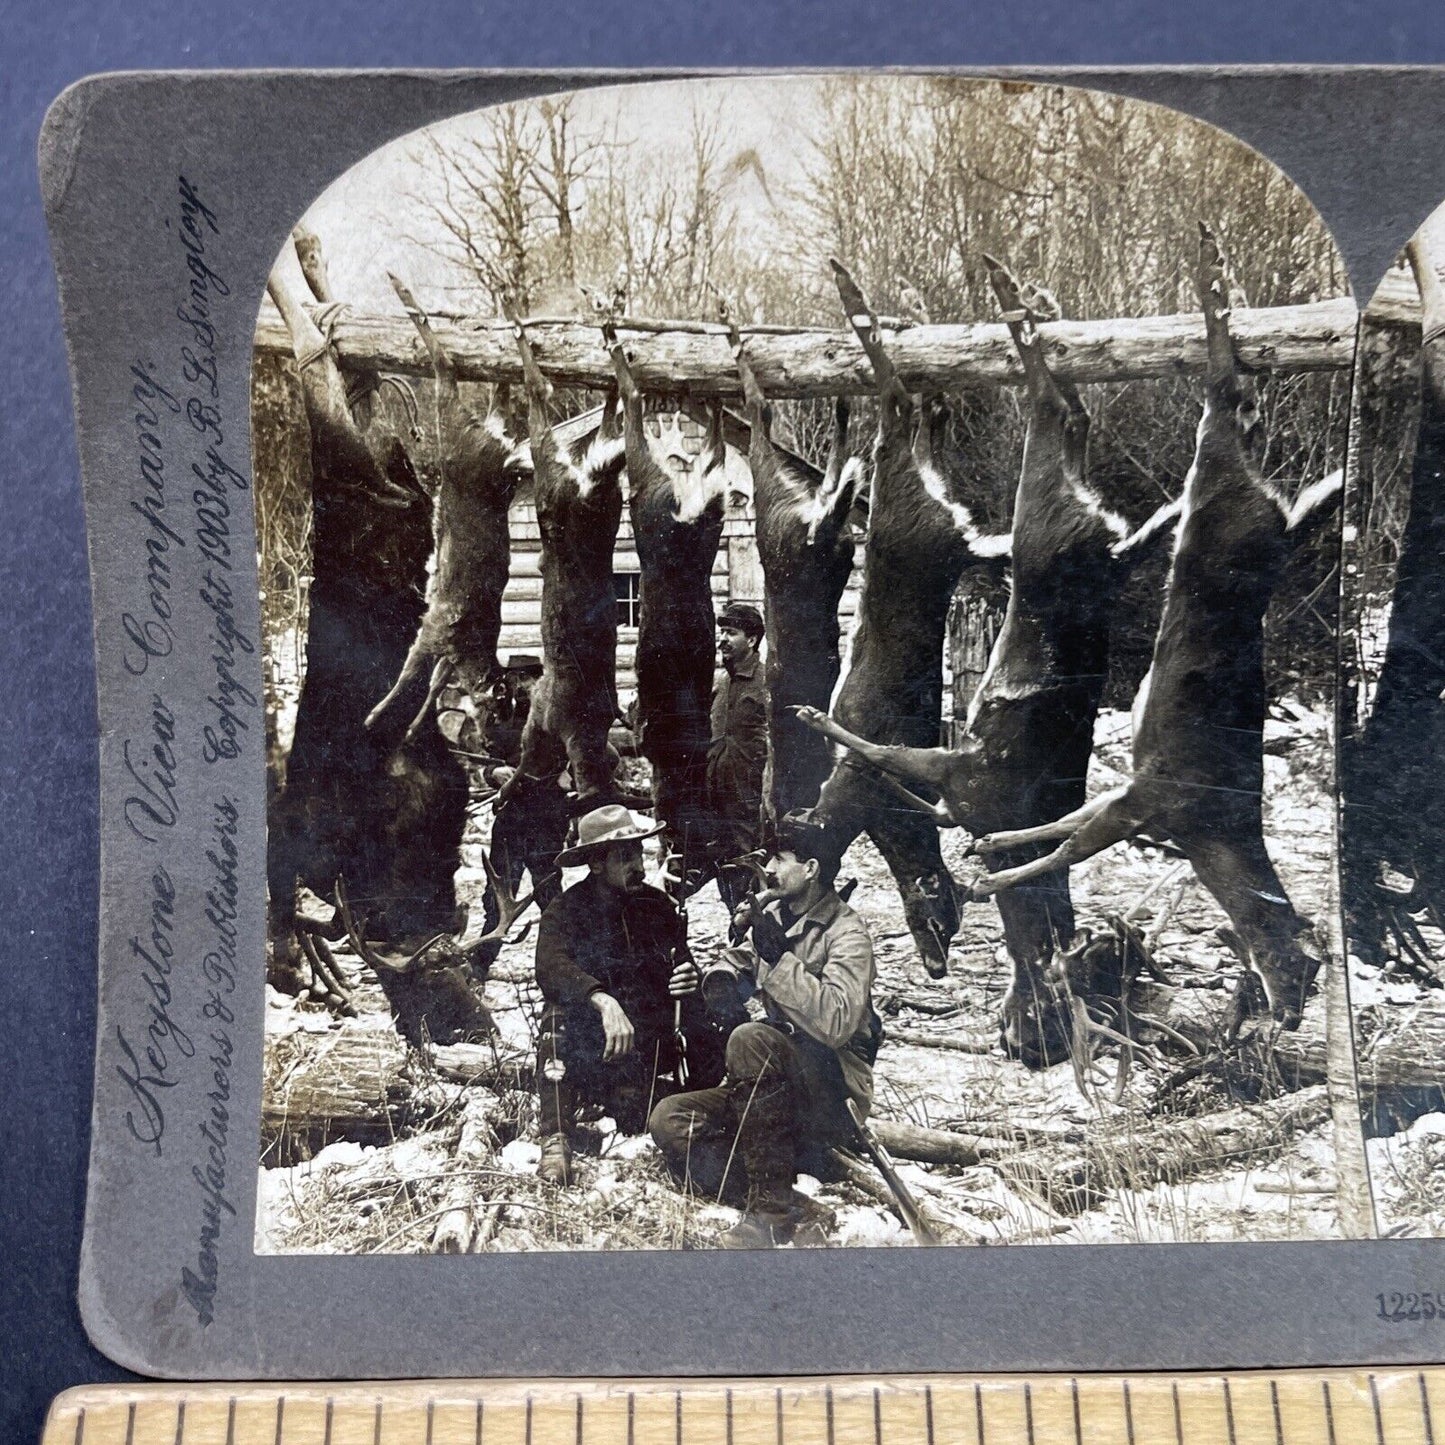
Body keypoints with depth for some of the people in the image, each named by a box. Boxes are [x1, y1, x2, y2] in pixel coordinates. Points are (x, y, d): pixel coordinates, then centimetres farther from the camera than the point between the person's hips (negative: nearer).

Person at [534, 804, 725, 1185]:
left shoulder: (657, 906, 5)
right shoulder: (565, 911, -7)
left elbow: (681, 966, 8)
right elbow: (550, 967, -27)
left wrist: (689, 981, -19)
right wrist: (603, 1001, -46)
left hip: (645, 1045, 3)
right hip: (586, 1046, -3)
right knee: (559, 1016, -33)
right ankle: (556, 1139, -28)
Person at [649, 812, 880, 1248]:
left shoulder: (846, 933, -11)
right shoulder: (768, 915, 9)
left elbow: (835, 1022, -28)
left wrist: (778, 956, -25)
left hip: (833, 1101, -7)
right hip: (776, 1092, 7)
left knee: (750, 1040, -33)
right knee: (669, 1119, -13)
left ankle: (772, 1208, -23)